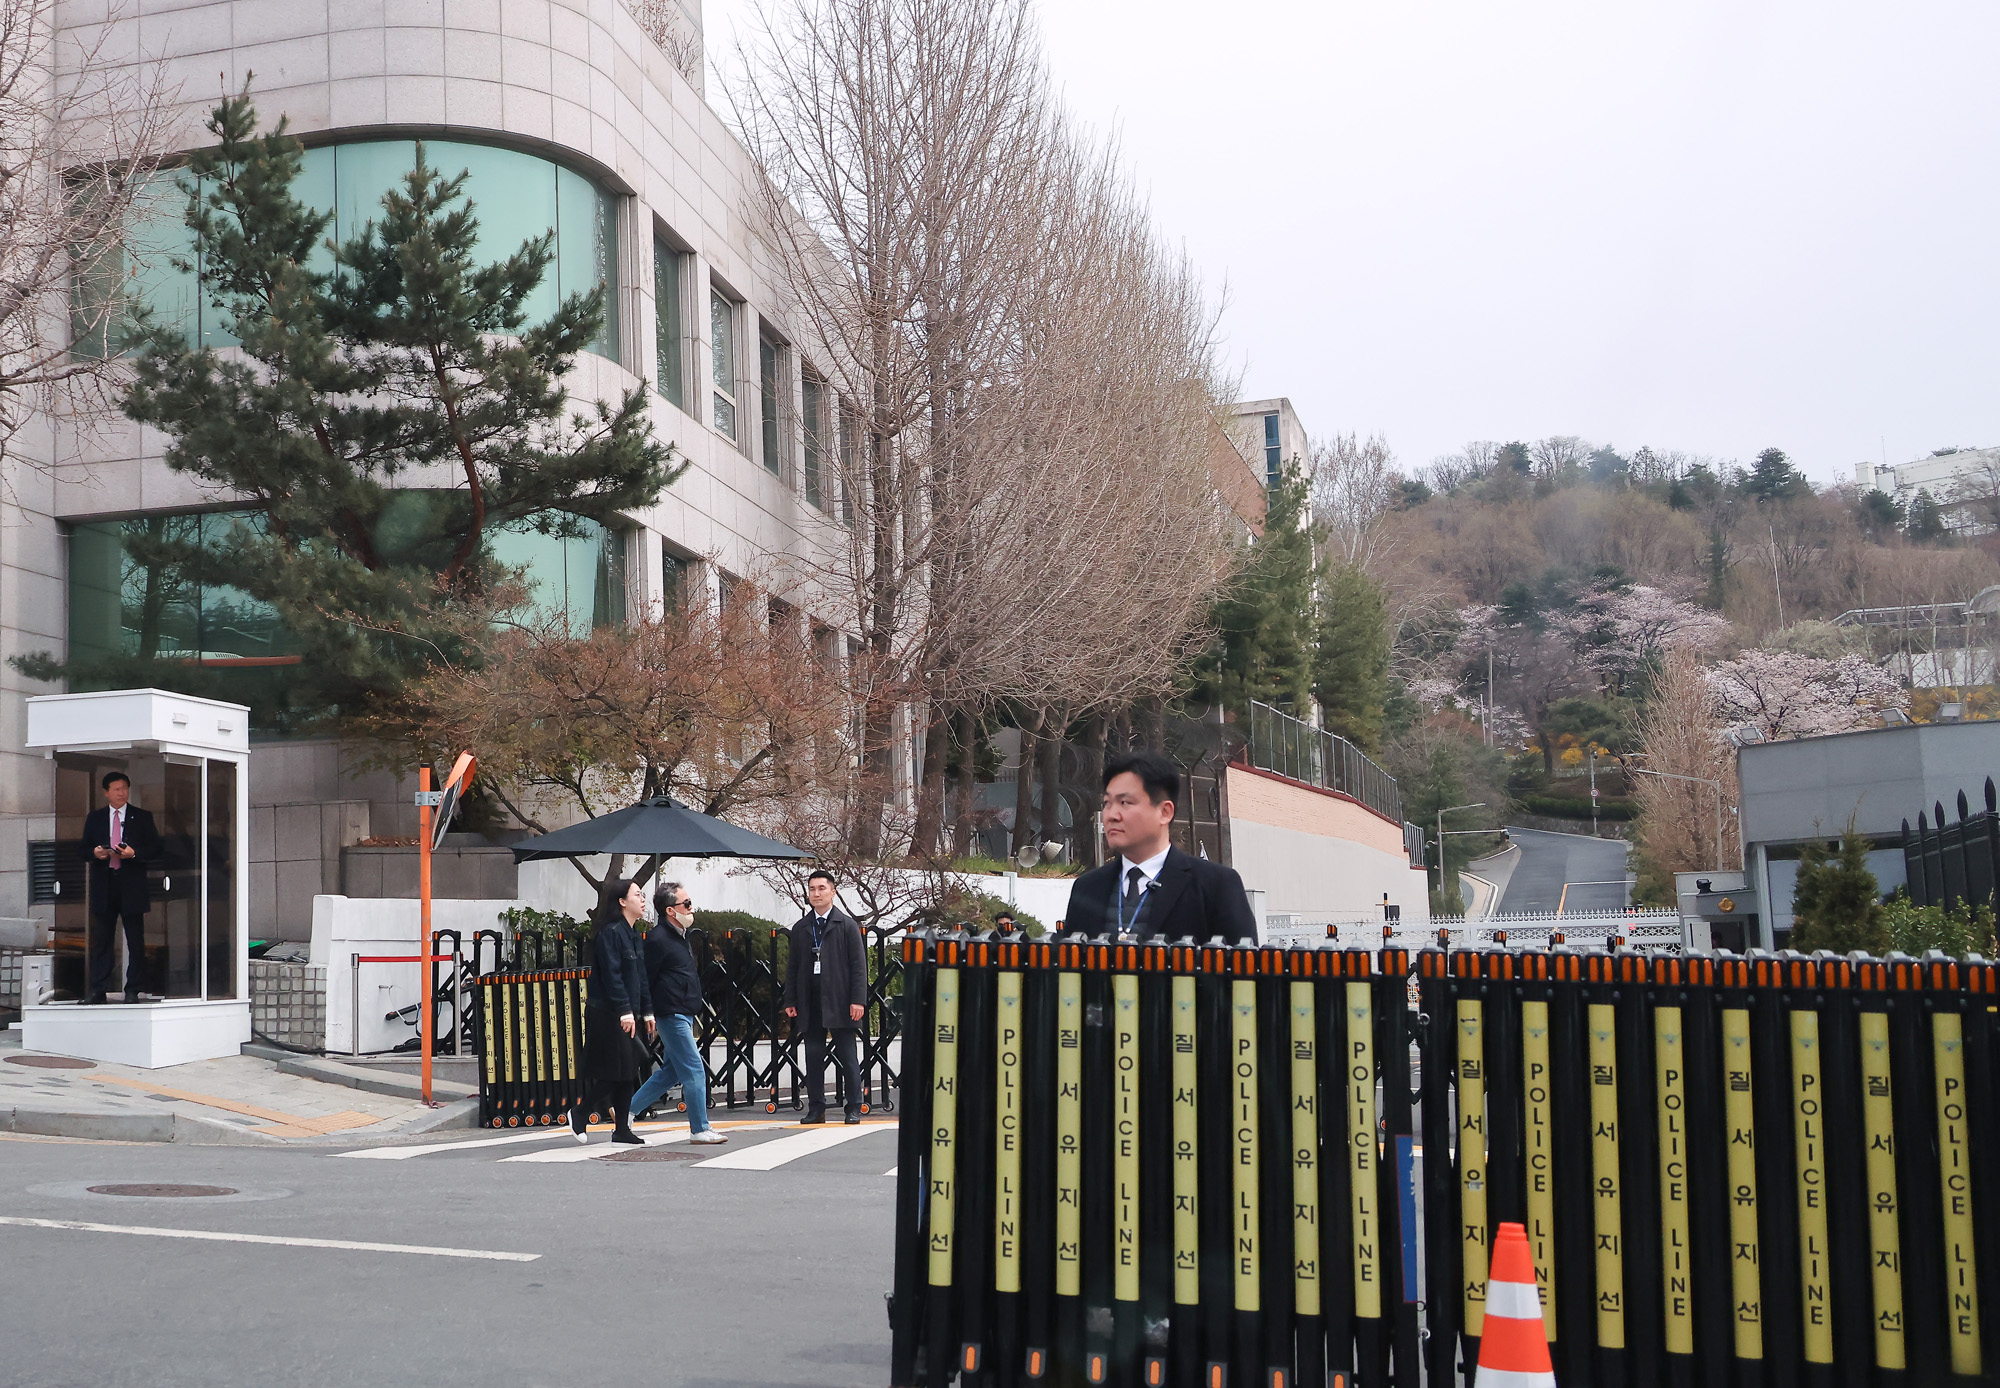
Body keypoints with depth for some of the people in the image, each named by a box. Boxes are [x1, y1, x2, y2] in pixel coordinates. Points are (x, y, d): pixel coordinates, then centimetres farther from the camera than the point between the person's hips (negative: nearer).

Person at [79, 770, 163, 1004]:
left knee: (135, 941, 1)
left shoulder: (142, 817, 7)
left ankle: (133, 990, 6)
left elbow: (155, 849, 3)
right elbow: (84, 850, 12)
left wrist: (134, 853, -14)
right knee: (100, 939, 2)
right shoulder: (94, 818, 13)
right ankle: (98, 990, 5)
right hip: (103, 886, 2)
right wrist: (94, 853, -10)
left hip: (132, 887, -2)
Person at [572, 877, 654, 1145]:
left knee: (629, 1072, 8)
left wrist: (647, 1011, 16)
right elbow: (611, 975, -19)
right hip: (607, 1014, -9)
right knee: (617, 1071, -7)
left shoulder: (633, 935, 16)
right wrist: (624, 1010, -23)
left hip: (627, 1014, 9)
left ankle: (622, 1129, 13)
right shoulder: (610, 933, -13)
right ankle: (579, 1114, 10)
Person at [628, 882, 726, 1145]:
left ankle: (628, 1109, 24)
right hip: (672, 1015, -10)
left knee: (671, 1071, 16)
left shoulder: (679, 935, 15)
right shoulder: (658, 938, -15)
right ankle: (699, 1130, 0)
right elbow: (645, 981, -15)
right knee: (695, 1072, -7)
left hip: (684, 1015, 10)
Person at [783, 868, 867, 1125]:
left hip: (839, 1002, -4)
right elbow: (792, 967, 14)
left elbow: (859, 965, -3)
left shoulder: (847, 925, 1)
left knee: (848, 1058, 1)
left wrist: (858, 1000, -11)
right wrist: (790, 1001, 7)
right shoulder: (800, 928, 13)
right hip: (810, 1003, 4)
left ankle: (854, 1109, 7)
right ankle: (816, 1109, 13)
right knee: (813, 1058, 6)